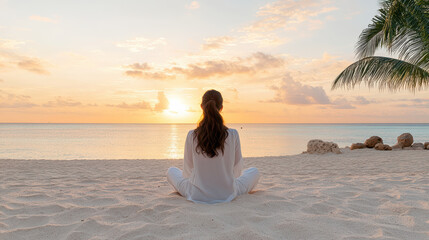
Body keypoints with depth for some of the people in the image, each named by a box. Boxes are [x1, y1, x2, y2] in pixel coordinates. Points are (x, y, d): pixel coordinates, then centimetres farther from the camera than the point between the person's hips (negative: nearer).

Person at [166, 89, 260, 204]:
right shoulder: (233, 135, -13)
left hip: (197, 195, 0)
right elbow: (237, 168, 2)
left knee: (171, 171, 28)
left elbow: (188, 170, 0)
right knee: (254, 171, 26)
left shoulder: (192, 135, -13)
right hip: (227, 195, 0)